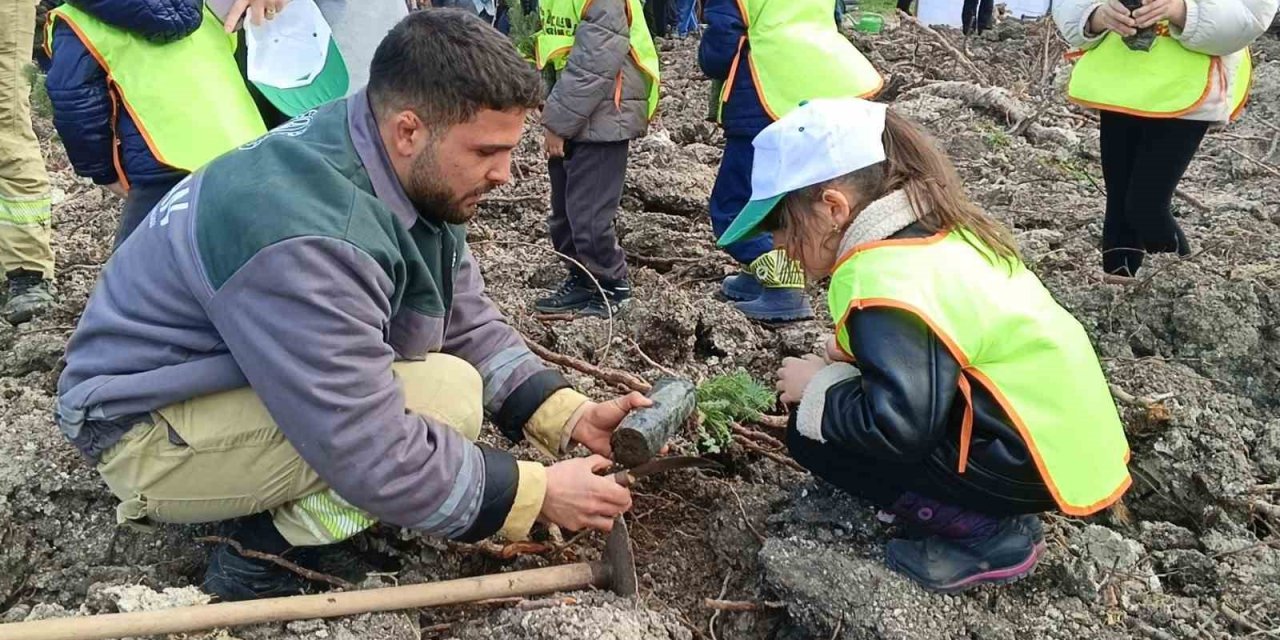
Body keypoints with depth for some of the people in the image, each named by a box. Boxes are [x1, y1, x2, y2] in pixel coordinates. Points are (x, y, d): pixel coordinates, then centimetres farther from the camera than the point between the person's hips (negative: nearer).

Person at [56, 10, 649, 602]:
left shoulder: (415, 173, -7)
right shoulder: (306, 237, -34)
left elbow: (467, 322, 0)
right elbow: (369, 455, -32)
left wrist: (569, 417, -11)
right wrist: (536, 492, -24)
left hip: (242, 380, 9)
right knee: (446, 398, -24)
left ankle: (272, 506, 6)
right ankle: (263, 555, -7)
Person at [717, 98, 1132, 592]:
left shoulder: (883, 282, -25)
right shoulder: (932, 231, 5)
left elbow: (898, 426, -29)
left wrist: (818, 389, -12)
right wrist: (855, 354, 4)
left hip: (1030, 460, -10)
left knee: (815, 435, -7)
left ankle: (986, 537, -1)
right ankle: (992, 515, 13)